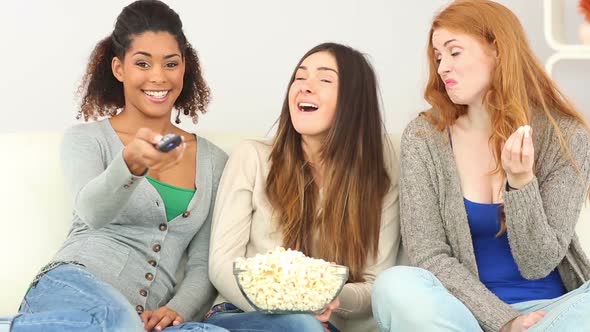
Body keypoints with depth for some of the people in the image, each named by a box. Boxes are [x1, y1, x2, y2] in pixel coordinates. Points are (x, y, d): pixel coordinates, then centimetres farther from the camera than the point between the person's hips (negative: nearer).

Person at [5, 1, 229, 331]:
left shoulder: (214, 161, 17)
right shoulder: (85, 139, 8)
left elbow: (203, 266, 15)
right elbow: (92, 212, -15)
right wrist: (131, 164, -36)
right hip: (73, 288, -5)